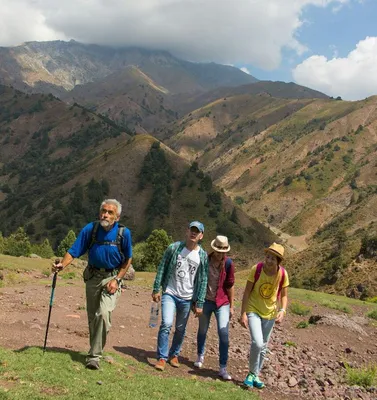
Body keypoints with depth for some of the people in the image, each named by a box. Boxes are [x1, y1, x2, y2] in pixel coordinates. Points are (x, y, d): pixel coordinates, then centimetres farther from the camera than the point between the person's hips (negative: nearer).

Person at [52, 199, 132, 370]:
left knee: (103, 313, -20)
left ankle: (94, 355, -9)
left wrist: (117, 280, -9)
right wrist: (62, 264, -30)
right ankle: (96, 349, 32)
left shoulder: (124, 232, -13)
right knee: (92, 317, 11)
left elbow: (127, 260, -1)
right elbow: (74, 251, -11)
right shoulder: (90, 229, -10)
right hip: (92, 277, 3)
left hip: (112, 277, -3)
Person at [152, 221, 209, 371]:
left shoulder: (203, 256, -2)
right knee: (166, 324, -16)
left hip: (187, 298, 2)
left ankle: (174, 354, 32)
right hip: (170, 293, -2)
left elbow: (202, 280, 0)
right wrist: (156, 289, -3)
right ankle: (162, 357, -3)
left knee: (181, 329, 12)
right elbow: (162, 268, 0)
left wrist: (199, 303, -2)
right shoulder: (174, 248, -4)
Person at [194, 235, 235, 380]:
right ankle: (200, 356, 39)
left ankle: (223, 368, -2)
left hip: (222, 303, -1)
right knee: (202, 330, 14)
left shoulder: (228, 263, -9)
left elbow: (230, 286, -1)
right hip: (205, 301, 1)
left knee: (224, 333, -10)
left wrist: (231, 306, 2)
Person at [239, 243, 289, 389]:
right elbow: (247, 292, -13)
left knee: (263, 347, 13)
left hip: (270, 313, 3)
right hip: (253, 310, -3)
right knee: (257, 343, -18)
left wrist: (282, 310, -18)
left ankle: (255, 376, 32)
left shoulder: (283, 274, -15)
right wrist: (243, 313, -14)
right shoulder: (256, 269, -20)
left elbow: (284, 295, -2)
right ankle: (252, 374, 5)